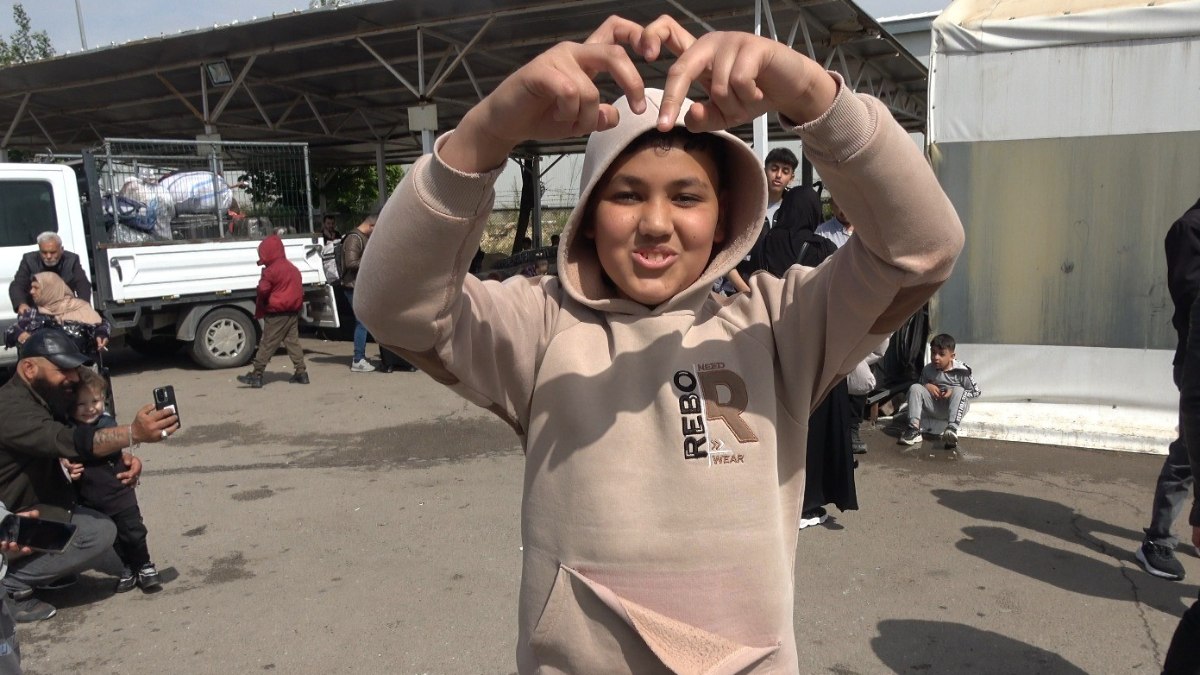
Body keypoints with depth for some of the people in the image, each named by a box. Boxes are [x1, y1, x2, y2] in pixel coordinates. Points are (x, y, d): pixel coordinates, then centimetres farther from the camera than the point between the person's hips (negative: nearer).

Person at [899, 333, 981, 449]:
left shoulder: (961, 371, -14)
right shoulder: (927, 369, -4)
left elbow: (976, 391, -8)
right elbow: (920, 383, 12)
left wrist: (953, 392, -21)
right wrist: (927, 386, -13)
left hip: (955, 407, -3)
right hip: (935, 408, 3)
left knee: (959, 390, -32)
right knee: (915, 388, -16)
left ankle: (952, 429, -47)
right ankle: (914, 428, -27)